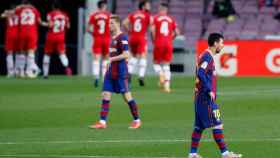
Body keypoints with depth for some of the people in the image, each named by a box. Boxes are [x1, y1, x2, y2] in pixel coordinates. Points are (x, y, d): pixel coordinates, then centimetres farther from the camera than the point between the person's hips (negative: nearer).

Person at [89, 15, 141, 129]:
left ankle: (137, 121, 10)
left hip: (120, 73, -9)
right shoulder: (112, 37, 14)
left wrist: (111, 59, -22)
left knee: (127, 96, -2)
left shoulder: (122, 37, -13)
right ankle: (102, 122, 0)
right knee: (106, 95, 1)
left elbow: (126, 55, -20)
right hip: (111, 71, 9)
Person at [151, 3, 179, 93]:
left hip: (159, 43, -2)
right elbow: (176, 32, 6)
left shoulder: (156, 18, 1)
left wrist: (154, 40, 1)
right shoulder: (171, 20, 9)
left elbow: (153, 30, -12)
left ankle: (161, 74, -18)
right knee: (166, 65, 10)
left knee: (156, 62, 14)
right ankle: (167, 85, -1)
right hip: (169, 44, 2)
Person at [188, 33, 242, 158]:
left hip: (200, 97, 10)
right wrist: (210, 90, -23)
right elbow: (201, 74, -26)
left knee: (199, 126, 11)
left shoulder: (207, 56, 16)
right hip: (206, 98, -10)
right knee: (217, 124, -7)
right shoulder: (207, 57, -14)